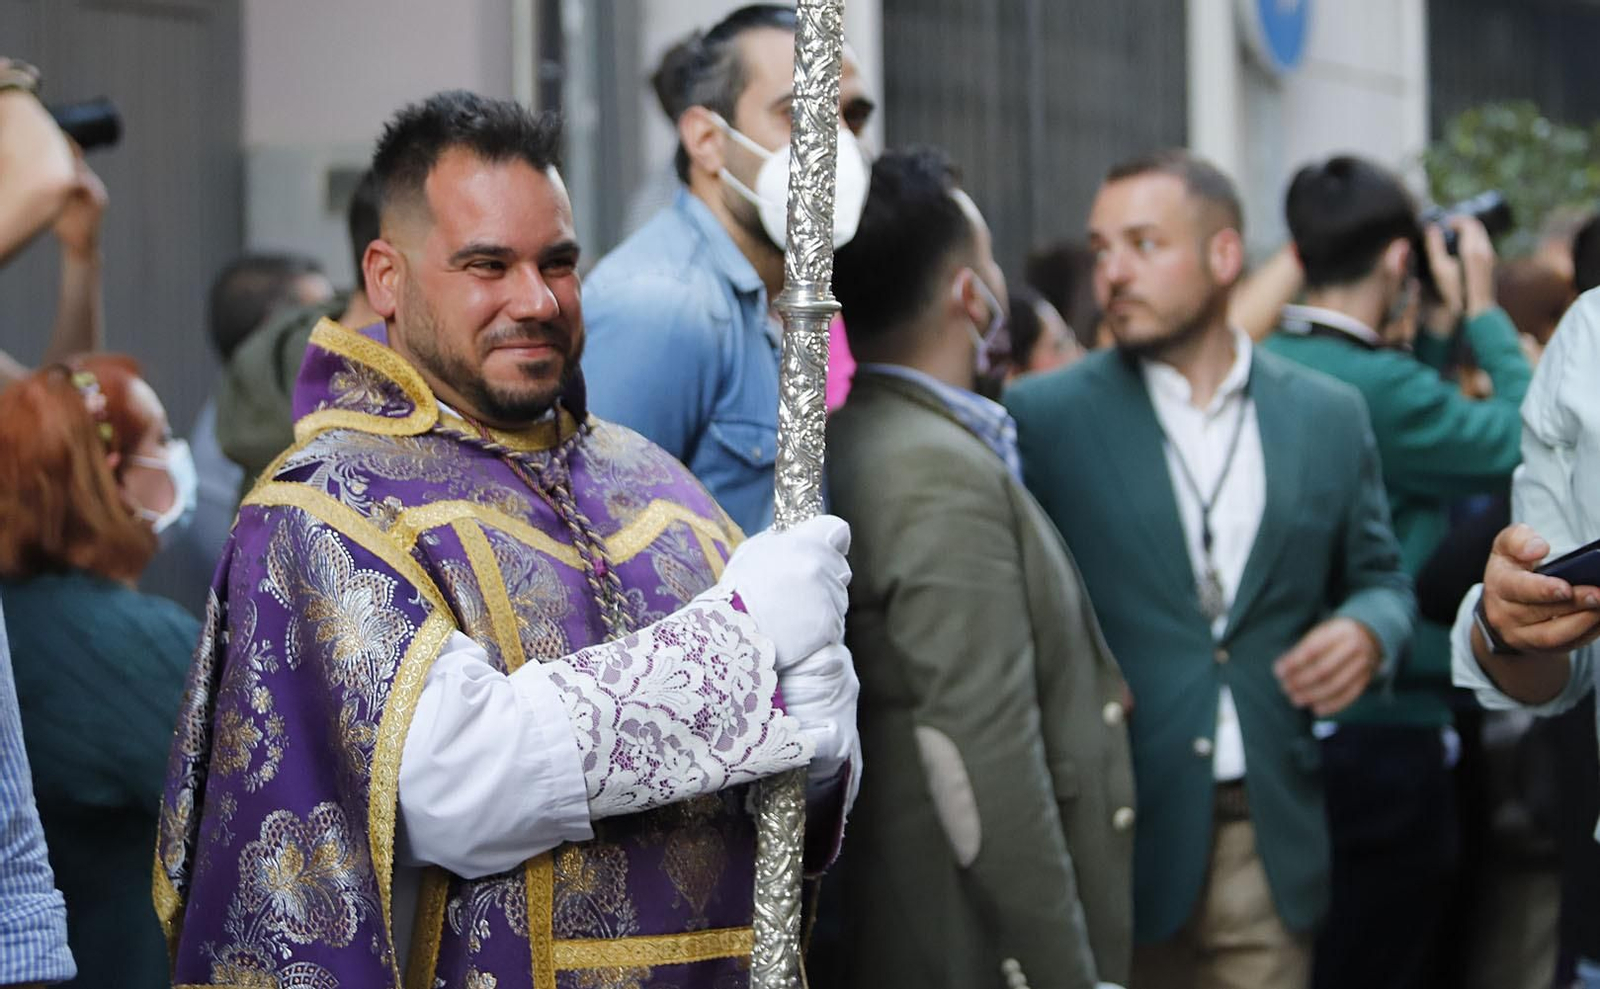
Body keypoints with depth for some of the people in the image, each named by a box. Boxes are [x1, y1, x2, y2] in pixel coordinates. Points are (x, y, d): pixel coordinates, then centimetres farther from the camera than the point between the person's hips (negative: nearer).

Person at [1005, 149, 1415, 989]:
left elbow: (1380, 575, 17)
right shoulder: (1043, 415, 0)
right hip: (1117, 831, -2)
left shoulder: (1329, 416, 9)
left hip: (1270, 839, 2)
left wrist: (1367, 630, -6)